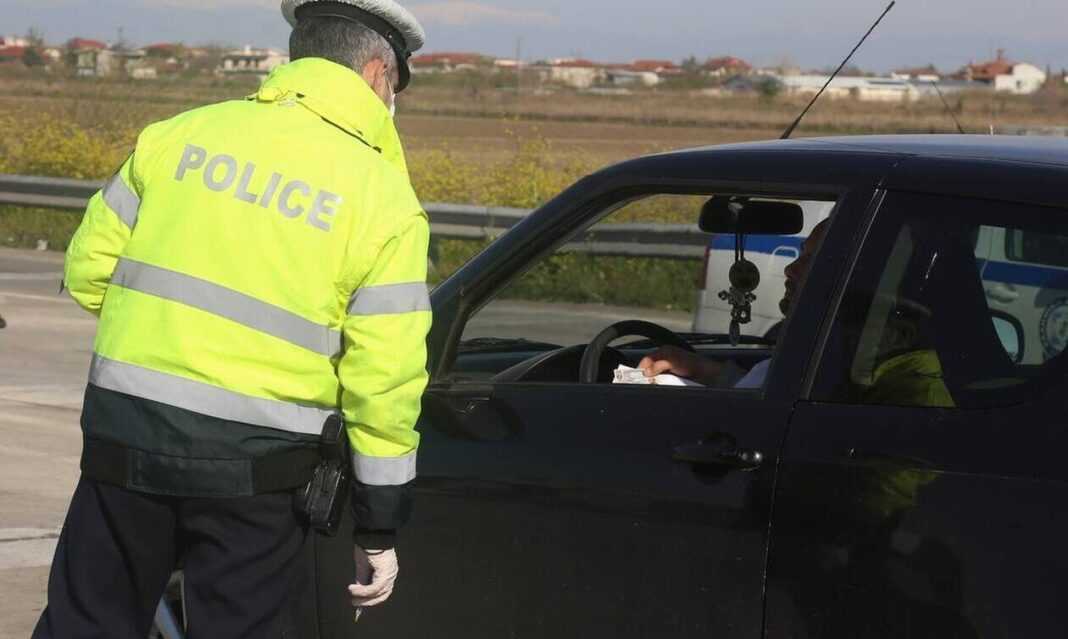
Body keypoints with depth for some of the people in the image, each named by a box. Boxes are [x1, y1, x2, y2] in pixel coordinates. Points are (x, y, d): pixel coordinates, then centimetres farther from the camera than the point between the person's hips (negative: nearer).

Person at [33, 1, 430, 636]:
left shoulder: (182, 133, 5)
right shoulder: (385, 200, -4)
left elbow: (88, 270, 9)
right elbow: (385, 376, -6)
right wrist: (380, 529, 1)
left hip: (124, 438, 3)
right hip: (254, 465, -3)